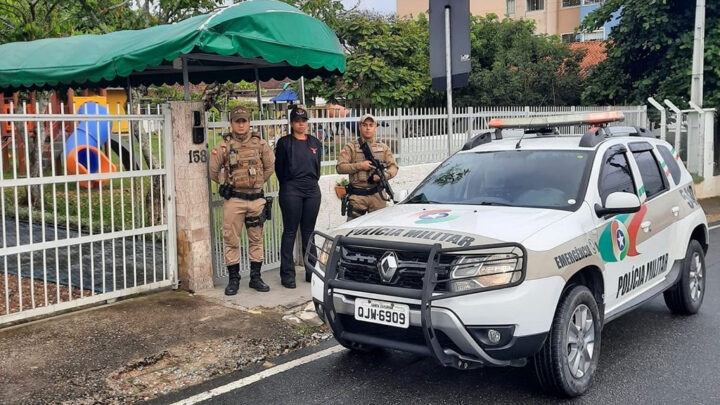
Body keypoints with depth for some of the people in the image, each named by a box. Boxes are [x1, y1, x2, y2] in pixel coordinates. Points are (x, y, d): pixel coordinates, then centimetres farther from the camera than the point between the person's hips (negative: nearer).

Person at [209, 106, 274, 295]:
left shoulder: (260, 144, 3)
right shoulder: (224, 145, -2)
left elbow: (269, 167, 14)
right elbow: (213, 170, 4)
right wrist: (227, 184, 10)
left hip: (256, 198, 2)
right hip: (233, 200, -2)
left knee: (256, 239, 9)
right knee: (231, 240, 2)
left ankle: (256, 278, 19)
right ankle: (233, 279, 12)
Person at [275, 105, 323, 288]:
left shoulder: (315, 143, 13)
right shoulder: (284, 142, 0)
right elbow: (279, 168, 1)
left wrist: (312, 182, 12)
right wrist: (288, 186, 4)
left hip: (312, 191, 4)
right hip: (291, 191, -4)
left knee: (308, 232, 10)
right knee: (290, 232, -1)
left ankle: (312, 271, 16)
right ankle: (287, 273, 3)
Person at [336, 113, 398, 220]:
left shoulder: (383, 147, 13)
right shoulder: (351, 147, 3)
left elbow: (393, 166, 8)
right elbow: (340, 167, -6)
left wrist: (384, 175, -13)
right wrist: (360, 166, -16)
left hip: (377, 196, 3)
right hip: (357, 196, -2)